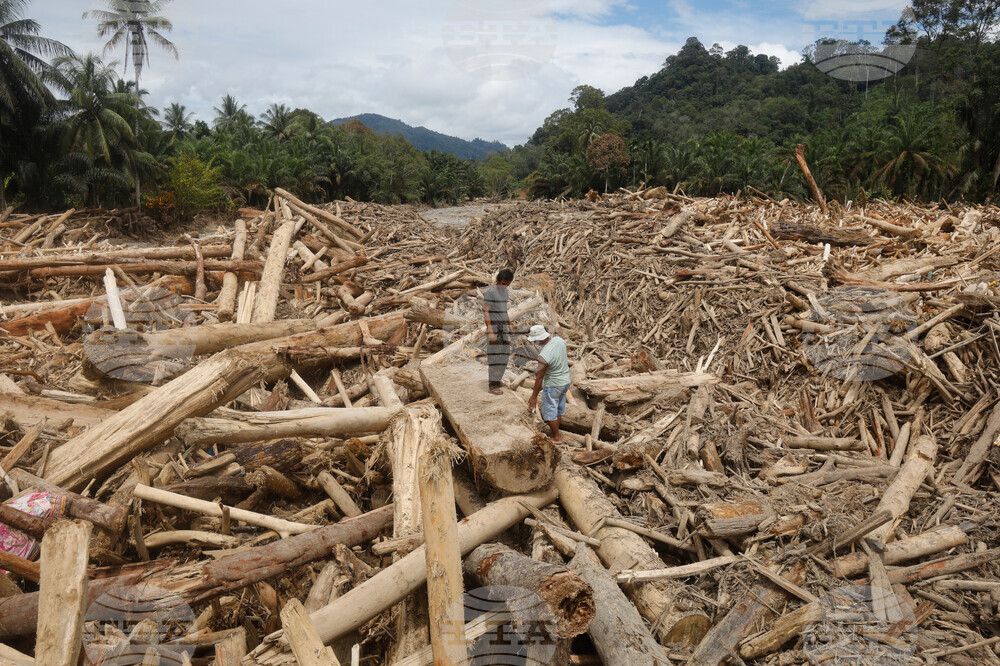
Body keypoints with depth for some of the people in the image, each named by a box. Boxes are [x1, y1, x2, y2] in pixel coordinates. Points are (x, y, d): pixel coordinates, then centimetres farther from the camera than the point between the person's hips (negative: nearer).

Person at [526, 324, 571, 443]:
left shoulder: (543, 356, -32)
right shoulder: (559, 339, -10)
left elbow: (539, 377, -22)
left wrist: (534, 396, -10)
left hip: (553, 385, -8)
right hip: (566, 381, 8)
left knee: (549, 411, 11)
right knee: (559, 409, 23)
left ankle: (556, 438, 22)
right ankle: (555, 430, 39)